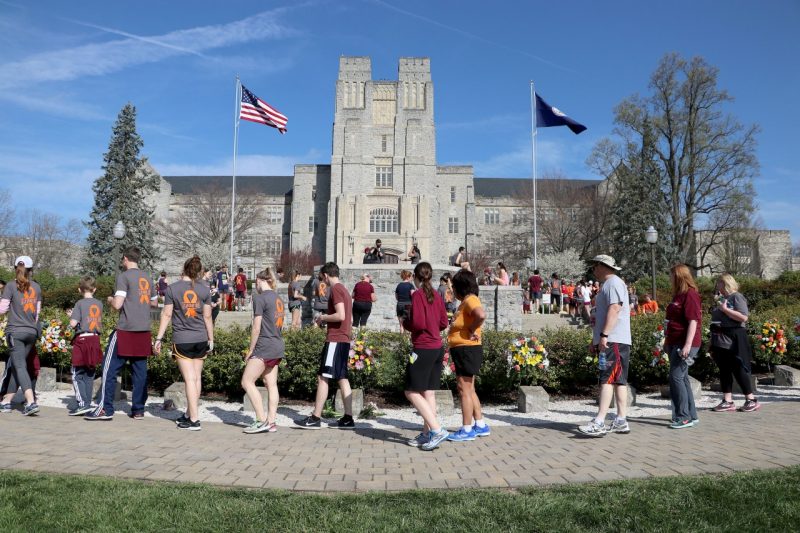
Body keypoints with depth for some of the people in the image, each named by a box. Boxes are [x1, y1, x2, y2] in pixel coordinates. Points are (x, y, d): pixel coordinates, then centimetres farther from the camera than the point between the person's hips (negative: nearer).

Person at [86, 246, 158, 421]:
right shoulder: (147, 277, 13)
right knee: (140, 371, 7)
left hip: (126, 331, -6)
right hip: (144, 332, 6)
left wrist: (110, 299, 6)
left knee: (110, 369, 2)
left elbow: (118, 304, -14)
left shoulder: (124, 276, -7)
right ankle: (138, 410, 10)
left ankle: (105, 409, 3)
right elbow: (154, 303, 21)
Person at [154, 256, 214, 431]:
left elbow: (166, 315, -4)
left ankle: (194, 420, -2)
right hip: (200, 339, 3)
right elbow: (207, 317, 4)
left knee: (189, 379, -3)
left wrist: (159, 338, 3)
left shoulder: (172, 289, -4)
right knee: (197, 377, 11)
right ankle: (189, 414, 24)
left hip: (181, 340, -3)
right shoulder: (204, 289, 2)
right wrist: (211, 339, 12)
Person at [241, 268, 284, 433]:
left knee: (247, 381, -2)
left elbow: (256, 328, -12)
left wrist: (250, 350, -3)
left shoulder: (259, 298, -10)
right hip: (278, 347, 9)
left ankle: (262, 420, -5)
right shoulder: (278, 298, 15)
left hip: (265, 347, -8)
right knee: (271, 384, 9)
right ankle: (271, 422, 10)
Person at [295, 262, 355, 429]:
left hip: (335, 340, -10)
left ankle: (315, 418, -4)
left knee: (323, 378, -6)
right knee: (342, 378, 9)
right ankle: (348, 418, 11)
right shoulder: (344, 290, 18)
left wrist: (323, 317, -8)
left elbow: (340, 315, -22)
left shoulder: (336, 290, -11)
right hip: (344, 339, 10)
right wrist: (327, 318, 17)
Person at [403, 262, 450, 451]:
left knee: (412, 392, -2)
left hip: (422, 349, -8)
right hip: (438, 348, 8)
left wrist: (405, 322, 0)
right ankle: (427, 434, 14)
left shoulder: (417, 295, -11)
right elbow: (444, 323, 10)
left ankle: (437, 430, -8)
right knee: (429, 392, 10)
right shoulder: (436, 295, 9)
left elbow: (417, 323, -18)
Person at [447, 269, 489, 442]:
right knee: (469, 389, 17)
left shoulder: (470, 300, -16)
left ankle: (467, 430, 5)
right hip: (463, 350, 11)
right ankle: (480, 426, 25)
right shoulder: (466, 301, 16)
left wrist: (471, 331, -23)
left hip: (467, 349, -11)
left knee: (464, 390, -3)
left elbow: (481, 315, -36)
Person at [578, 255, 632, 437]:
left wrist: (604, 335, -25)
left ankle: (599, 423, -19)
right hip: (610, 341, 11)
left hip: (613, 341, -11)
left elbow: (614, 309, -20)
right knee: (619, 381, 10)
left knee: (607, 380, -15)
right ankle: (621, 422, 13)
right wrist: (595, 338, 26)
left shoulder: (614, 283, -8)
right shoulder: (608, 285, 24)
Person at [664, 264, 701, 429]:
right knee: (682, 378, 12)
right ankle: (691, 415, 20)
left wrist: (688, 345, -24)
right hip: (675, 343, 10)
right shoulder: (678, 295, 17)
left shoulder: (690, 294, -11)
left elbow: (693, 321, -18)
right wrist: (667, 341, 23)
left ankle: (684, 417, -5)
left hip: (684, 344, -10)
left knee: (676, 377, -11)